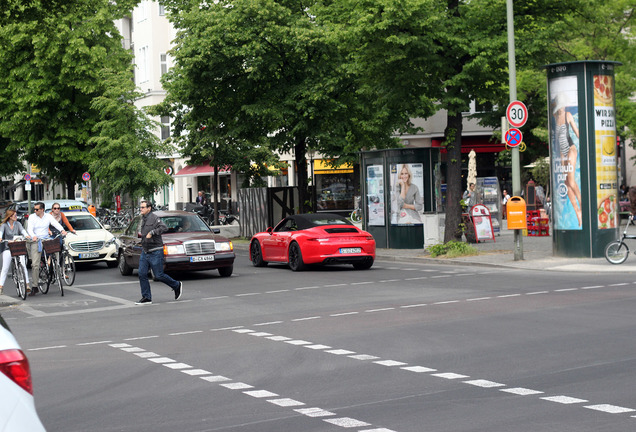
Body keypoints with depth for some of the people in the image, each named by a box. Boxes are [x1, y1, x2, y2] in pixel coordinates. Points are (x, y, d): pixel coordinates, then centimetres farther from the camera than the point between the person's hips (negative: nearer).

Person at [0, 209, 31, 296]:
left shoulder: (17, 224, 8)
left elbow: (22, 230, -9)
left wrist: (26, 235, -32)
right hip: (8, 249, -2)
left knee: (23, 265, -11)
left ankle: (27, 285, -8)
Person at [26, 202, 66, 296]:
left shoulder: (48, 216, 7)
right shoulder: (32, 217, 4)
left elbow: (56, 223, -7)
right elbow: (29, 229, -7)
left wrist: (62, 230, -27)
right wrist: (33, 236, -28)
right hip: (35, 241, -2)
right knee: (35, 264, -9)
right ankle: (35, 286, -5)